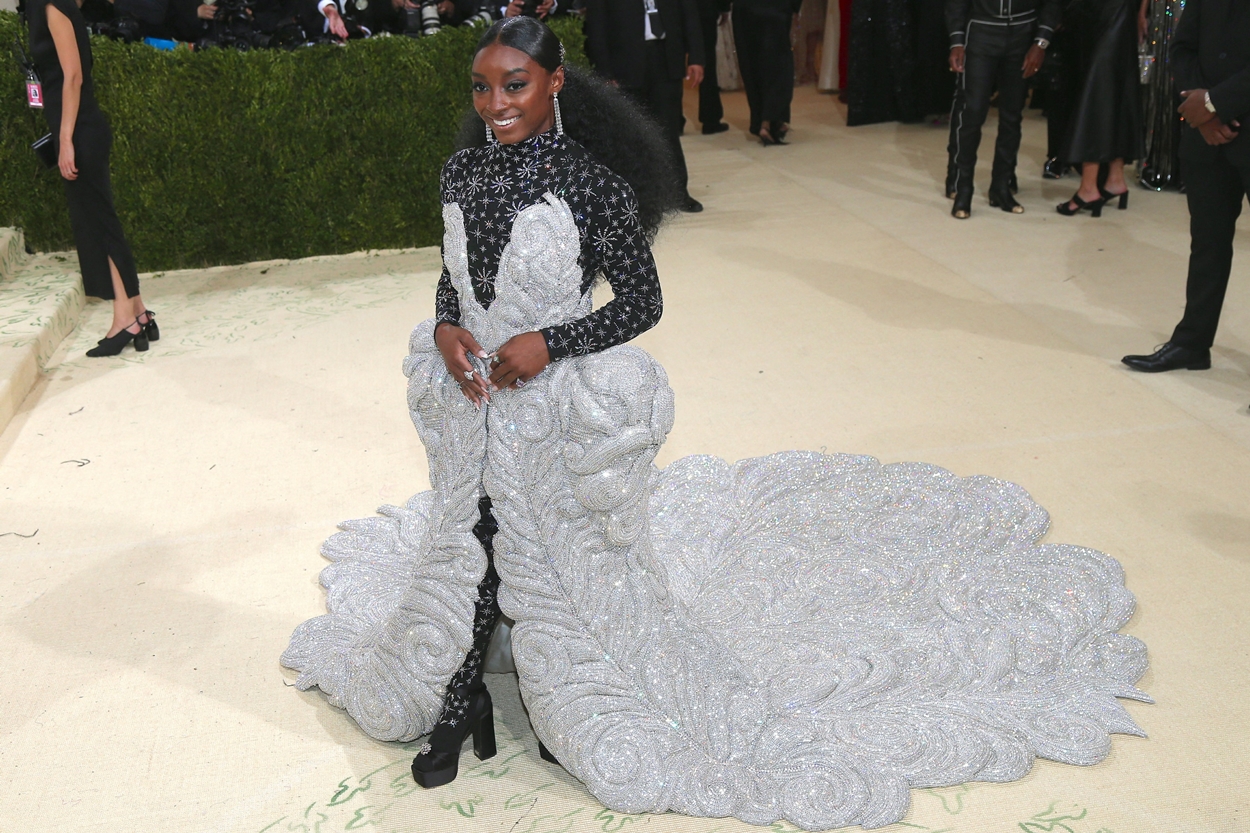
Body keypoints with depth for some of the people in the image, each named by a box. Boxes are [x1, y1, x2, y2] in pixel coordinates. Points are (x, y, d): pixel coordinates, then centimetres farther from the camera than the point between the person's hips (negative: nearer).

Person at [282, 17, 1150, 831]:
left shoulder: (590, 181, -18)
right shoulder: (462, 170, -2)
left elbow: (642, 301, -14)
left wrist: (548, 343, -22)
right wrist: (445, 327, -8)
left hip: (558, 407, -5)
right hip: (472, 397, 5)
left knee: (563, 555, 13)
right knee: (466, 548, 17)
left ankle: (573, 711, 39)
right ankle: (457, 709, 39)